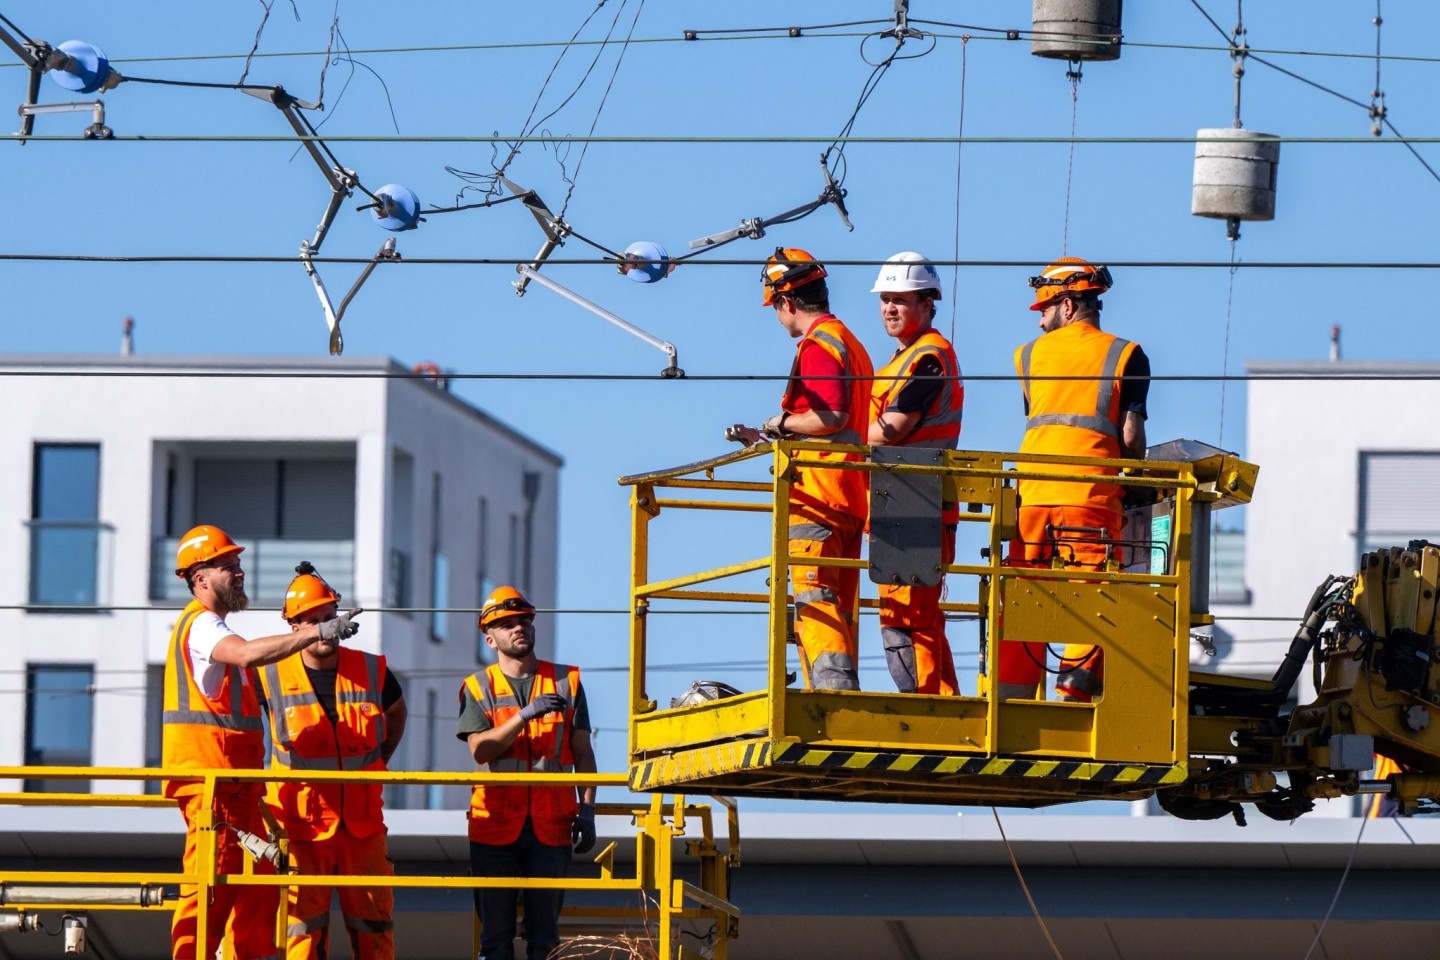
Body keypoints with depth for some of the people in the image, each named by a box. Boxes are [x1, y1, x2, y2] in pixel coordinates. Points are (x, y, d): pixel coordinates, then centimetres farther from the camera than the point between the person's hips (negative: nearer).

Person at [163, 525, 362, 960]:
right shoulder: (200, 624, -12)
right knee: (210, 884, -12)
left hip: (233, 778, 11)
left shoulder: (211, 626, 23)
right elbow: (248, 653, -32)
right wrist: (318, 632, -37)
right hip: (207, 777, -11)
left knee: (257, 883, 10)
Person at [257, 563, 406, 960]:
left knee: (373, 924, 4)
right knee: (305, 926, -2)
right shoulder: (271, 676, -5)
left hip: (363, 823, 2)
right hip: (302, 824, -2)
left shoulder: (372, 671, 1)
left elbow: (397, 712, 23)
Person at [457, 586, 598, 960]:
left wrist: (587, 810, -1)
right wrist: (526, 715, -19)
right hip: (495, 825, -1)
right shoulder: (477, 688, 7)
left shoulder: (566, 681, 11)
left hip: (551, 824, 1)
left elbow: (582, 751, 9)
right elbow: (480, 749, -8)